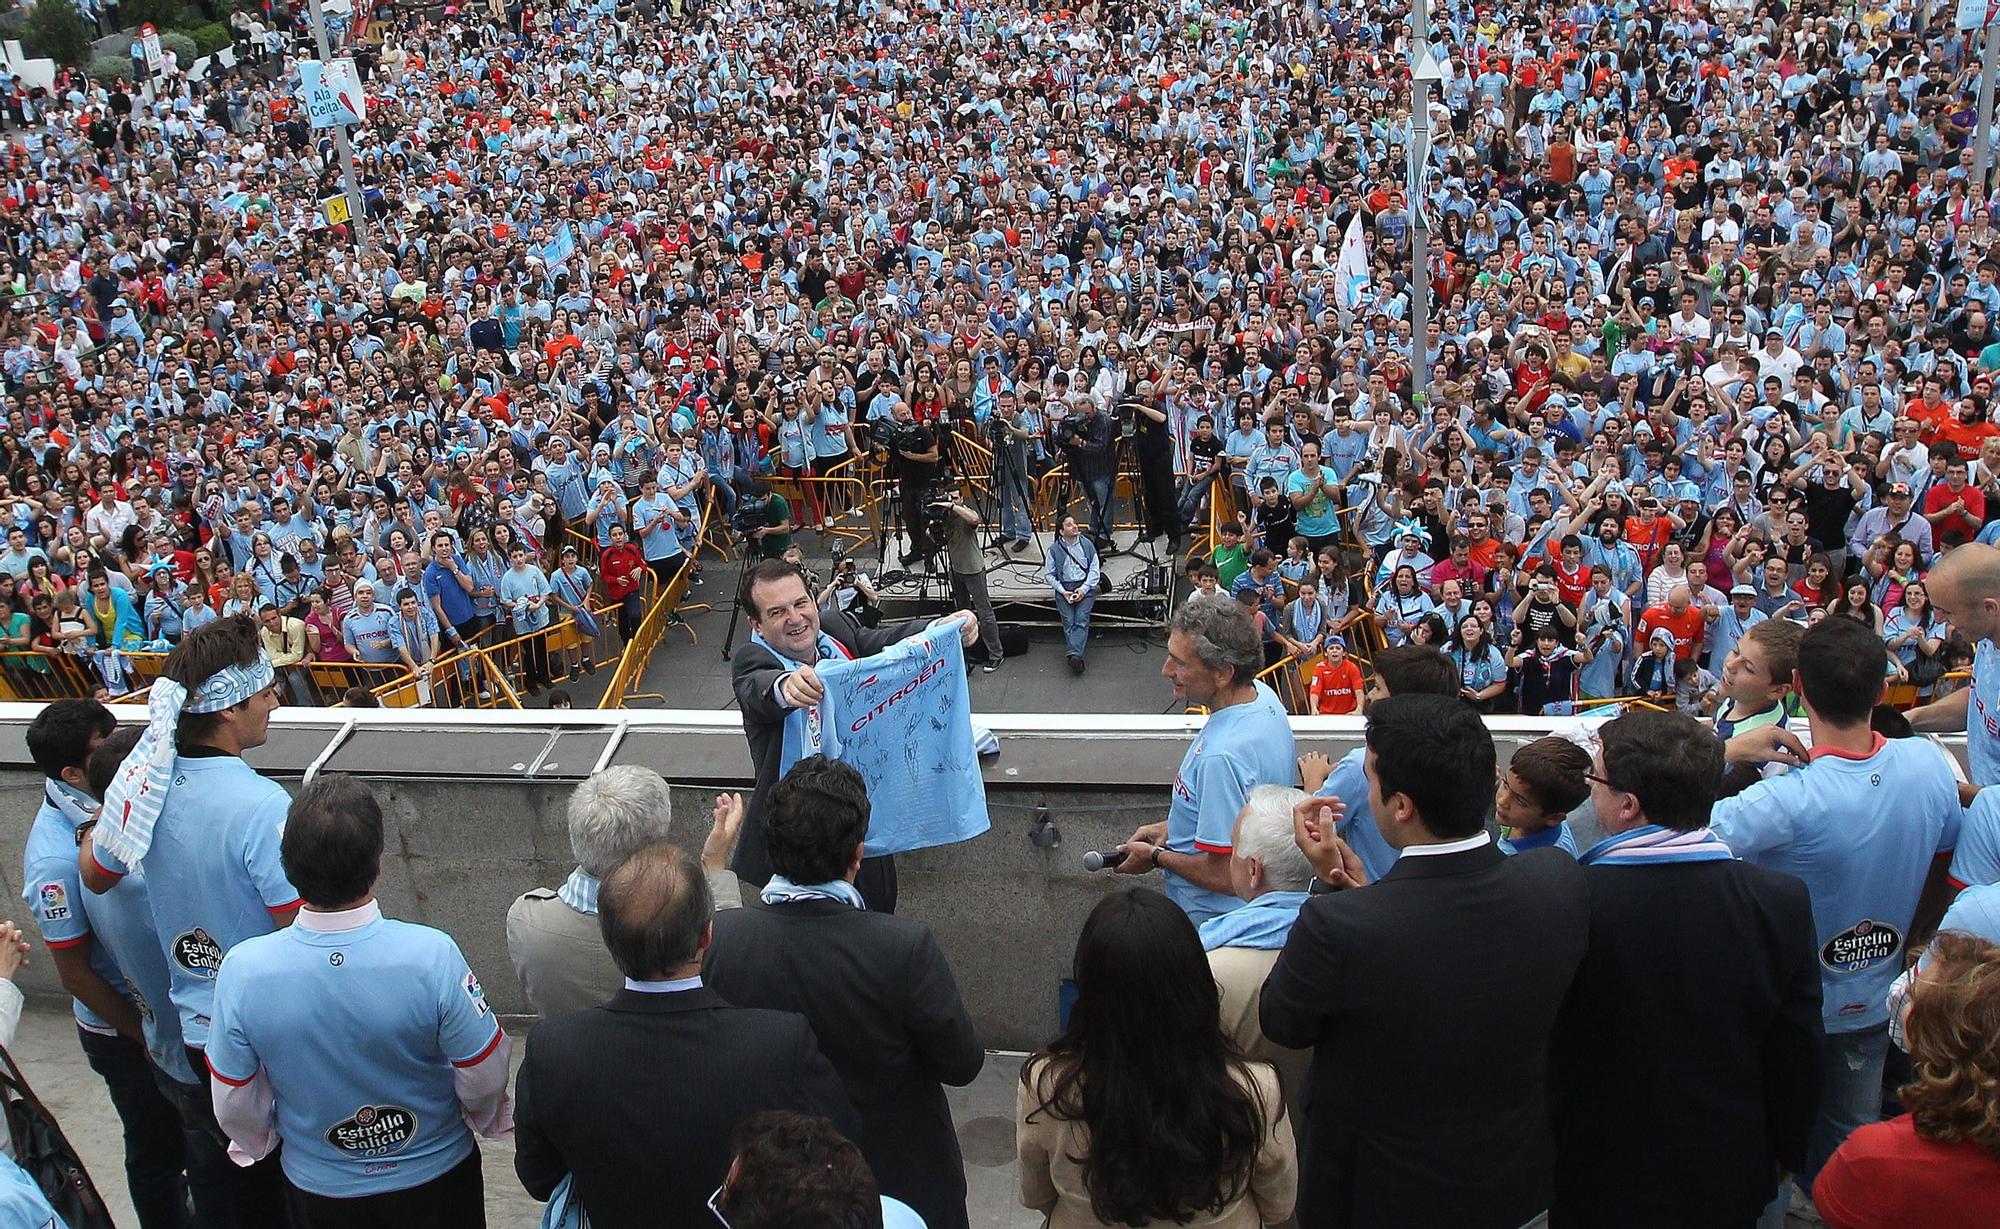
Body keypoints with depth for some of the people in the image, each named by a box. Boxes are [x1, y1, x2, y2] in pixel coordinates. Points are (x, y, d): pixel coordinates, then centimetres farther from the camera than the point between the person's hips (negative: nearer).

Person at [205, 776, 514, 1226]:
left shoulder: (242, 970, -25)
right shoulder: (433, 956, -30)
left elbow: (235, 1108, -10)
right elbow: (484, 1077, -17)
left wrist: (260, 1143, 13)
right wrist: (489, 1119, 6)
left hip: (319, 1191, 1)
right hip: (435, 1177, -1)